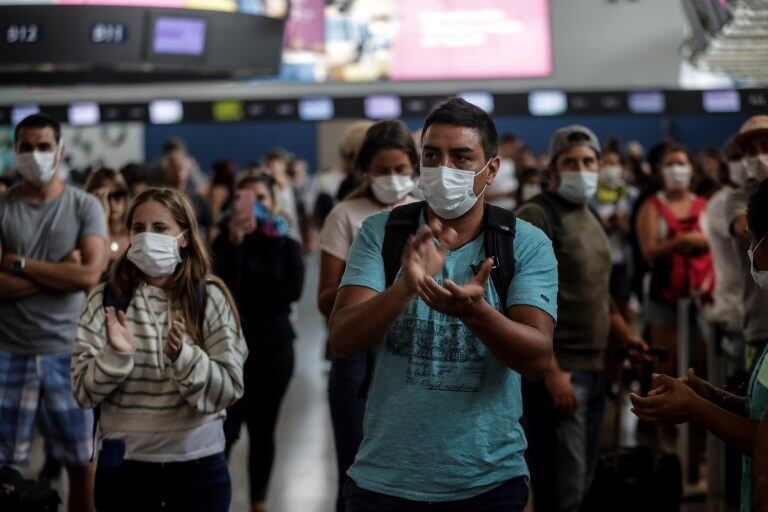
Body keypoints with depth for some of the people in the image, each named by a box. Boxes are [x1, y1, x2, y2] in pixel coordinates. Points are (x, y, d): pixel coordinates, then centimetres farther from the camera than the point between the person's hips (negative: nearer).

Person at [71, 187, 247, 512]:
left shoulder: (210, 298, -2)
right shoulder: (104, 300, 0)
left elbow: (230, 388, -6)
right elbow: (83, 392, -3)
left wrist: (184, 356, -22)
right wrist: (117, 356, -20)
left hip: (198, 463, 0)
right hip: (124, 464, 0)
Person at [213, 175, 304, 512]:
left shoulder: (287, 246, 7)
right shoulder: (225, 241, 2)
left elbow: (292, 291, -8)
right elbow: (224, 289, -14)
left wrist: (246, 296, -12)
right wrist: (234, 244, -21)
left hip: (274, 346, 2)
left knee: (262, 429, 7)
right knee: (225, 428, -11)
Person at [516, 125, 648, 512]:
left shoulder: (590, 218, 16)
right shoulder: (536, 216, -10)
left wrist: (630, 342, 16)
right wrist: (552, 371, -22)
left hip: (594, 367, 9)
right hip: (558, 370, -9)